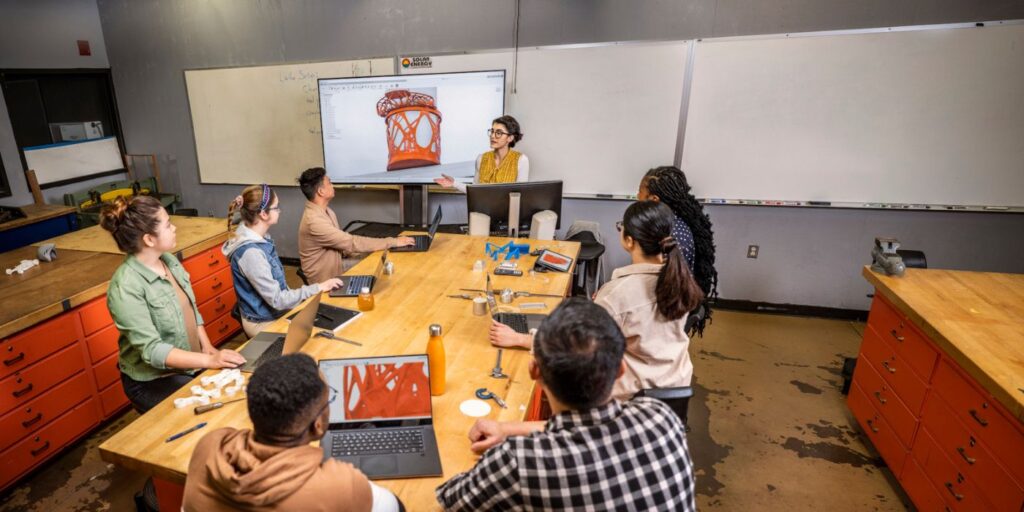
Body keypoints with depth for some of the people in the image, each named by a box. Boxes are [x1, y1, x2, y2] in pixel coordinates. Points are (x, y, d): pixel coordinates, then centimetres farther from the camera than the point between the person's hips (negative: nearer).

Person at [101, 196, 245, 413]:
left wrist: (208, 348, -3)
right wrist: (209, 360, -31)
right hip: (152, 382, -6)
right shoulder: (126, 287, -22)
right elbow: (152, 350, -25)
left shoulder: (170, 261, -1)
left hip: (190, 366, 6)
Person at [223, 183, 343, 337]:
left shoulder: (260, 239, 0)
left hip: (276, 314, 8)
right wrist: (318, 288, -17)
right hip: (264, 324, -8)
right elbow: (277, 300, -24)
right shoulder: (251, 252, -27)